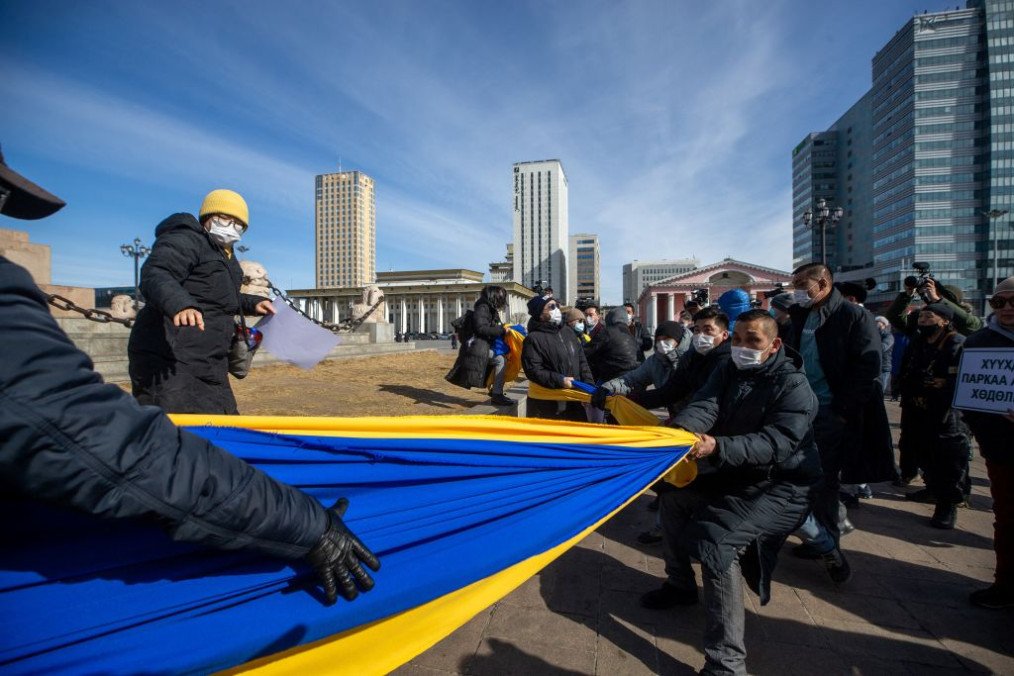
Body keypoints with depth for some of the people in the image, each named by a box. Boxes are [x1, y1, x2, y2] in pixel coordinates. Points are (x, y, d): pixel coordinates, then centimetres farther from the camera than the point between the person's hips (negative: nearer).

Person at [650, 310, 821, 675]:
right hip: (734, 473, 8)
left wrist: (717, 446, -47)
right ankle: (681, 585, 32)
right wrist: (681, 427, -39)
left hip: (781, 484, -8)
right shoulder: (730, 371, 1)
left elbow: (775, 444, -31)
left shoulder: (794, 387, -18)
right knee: (673, 497, 11)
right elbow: (705, 404, -16)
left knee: (715, 538, -27)